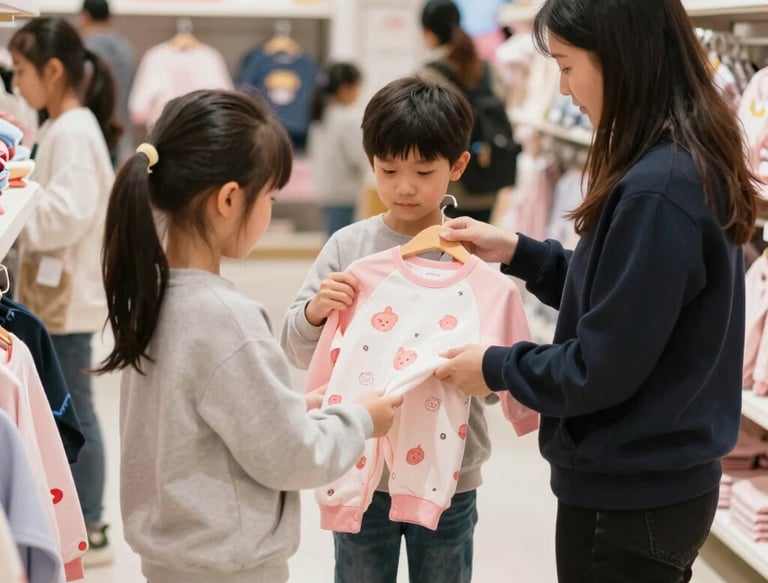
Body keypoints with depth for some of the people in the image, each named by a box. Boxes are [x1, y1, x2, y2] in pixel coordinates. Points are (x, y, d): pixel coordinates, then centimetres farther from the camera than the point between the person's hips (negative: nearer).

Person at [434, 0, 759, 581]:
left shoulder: (655, 193, -26)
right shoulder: (694, 165, 4)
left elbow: (602, 369, -23)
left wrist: (496, 368, -8)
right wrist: (519, 252, 9)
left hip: (627, 498, -9)